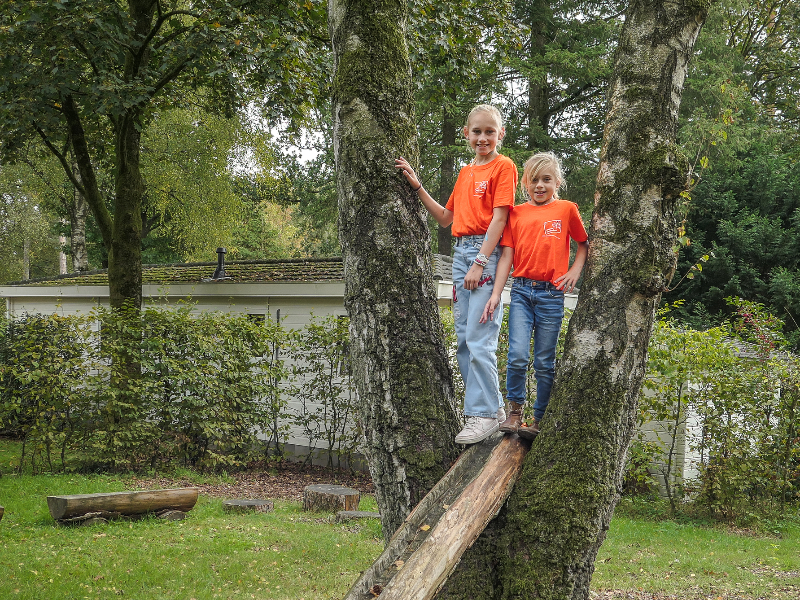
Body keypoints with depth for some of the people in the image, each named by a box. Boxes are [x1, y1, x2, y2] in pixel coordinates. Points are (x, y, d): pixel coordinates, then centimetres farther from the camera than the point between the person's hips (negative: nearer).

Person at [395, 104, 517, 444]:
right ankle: (490, 405, 13)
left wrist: (480, 263, -16)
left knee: (478, 337, -12)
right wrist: (417, 186, 16)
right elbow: (446, 218, 23)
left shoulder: (503, 167, -2)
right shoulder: (465, 173, 19)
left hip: (487, 253, -8)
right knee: (464, 337, 6)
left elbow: (499, 217, -10)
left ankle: (484, 413, -7)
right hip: (461, 251, 8)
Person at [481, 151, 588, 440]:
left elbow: (584, 243, 17)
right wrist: (496, 294, -2)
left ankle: (539, 418, 15)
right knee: (518, 356, -12)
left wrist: (575, 270, 1)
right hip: (521, 291, 1)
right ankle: (515, 410, 8)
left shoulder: (567, 209, 5)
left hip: (551, 294, -1)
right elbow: (507, 255, 6)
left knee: (545, 362, 3)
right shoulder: (516, 213, 8)